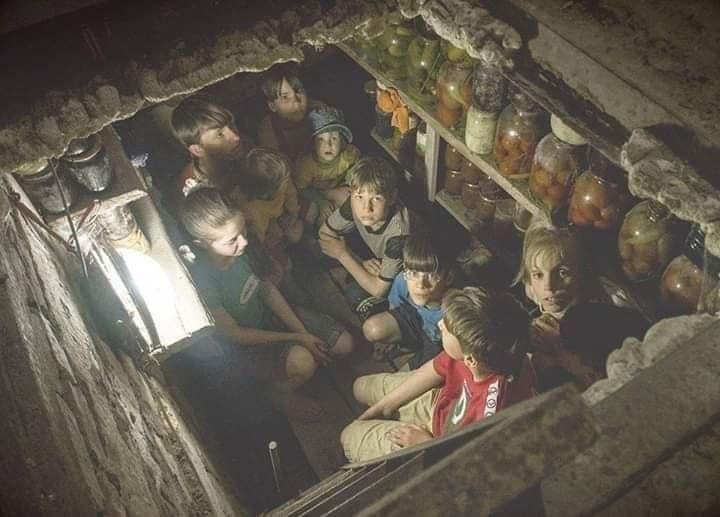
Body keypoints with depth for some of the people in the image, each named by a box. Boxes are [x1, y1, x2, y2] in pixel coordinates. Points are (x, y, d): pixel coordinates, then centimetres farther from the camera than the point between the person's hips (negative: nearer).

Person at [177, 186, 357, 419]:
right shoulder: (201, 278, -34)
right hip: (243, 341, -5)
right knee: (302, 361, -31)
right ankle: (281, 393, 3)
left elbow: (267, 289, -3)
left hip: (267, 313, 6)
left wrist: (305, 334, -10)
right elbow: (232, 334, -22)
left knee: (344, 344, -2)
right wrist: (296, 338, -20)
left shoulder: (242, 247, -19)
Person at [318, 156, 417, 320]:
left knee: (355, 294, -23)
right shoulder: (356, 202, -25)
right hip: (377, 260, 5)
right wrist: (360, 264, -21)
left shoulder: (399, 232, -38)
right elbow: (324, 233, -9)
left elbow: (378, 289, -28)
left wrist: (342, 254, -22)